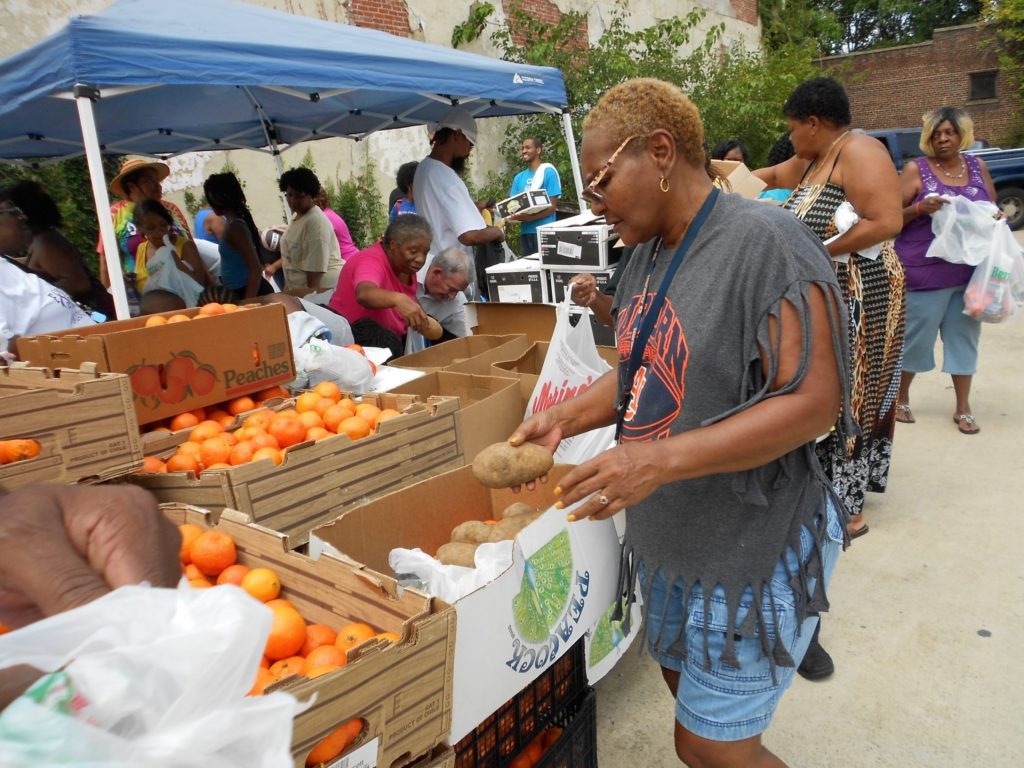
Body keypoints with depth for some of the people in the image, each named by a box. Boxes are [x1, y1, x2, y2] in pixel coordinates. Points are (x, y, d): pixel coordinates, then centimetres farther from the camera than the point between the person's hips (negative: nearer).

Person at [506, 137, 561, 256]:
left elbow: (552, 206, -9)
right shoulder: (519, 177, 13)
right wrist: (514, 216, -11)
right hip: (525, 232, 5)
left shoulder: (548, 172, -4)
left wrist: (530, 217, -22)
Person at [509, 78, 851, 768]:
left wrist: (661, 459, -31)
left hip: (750, 550, -8)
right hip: (665, 541, 8)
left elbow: (815, 400, -25)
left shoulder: (766, 241, -20)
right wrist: (566, 417, -3)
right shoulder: (648, 253, 5)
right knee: (688, 700, 24)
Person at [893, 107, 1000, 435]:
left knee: (964, 337, 9)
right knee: (915, 337, 4)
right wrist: (920, 208, -23)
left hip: (970, 271, 4)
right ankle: (900, 399, 24)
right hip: (925, 272, -4)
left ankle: (963, 408, 20)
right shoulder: (916, 169, -3)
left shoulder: (978, 167, 10)